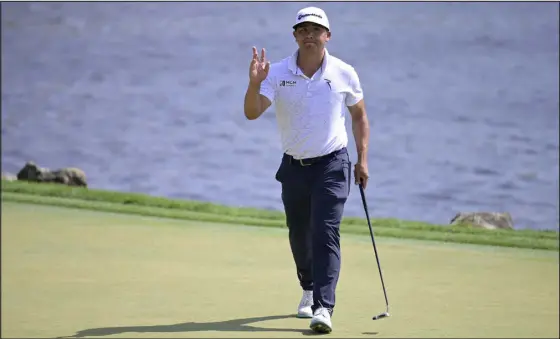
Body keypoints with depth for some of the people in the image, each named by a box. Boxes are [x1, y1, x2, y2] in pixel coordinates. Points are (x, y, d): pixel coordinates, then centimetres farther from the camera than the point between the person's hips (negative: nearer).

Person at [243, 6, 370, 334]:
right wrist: (255, 83, -36)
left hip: (332, 164, -2)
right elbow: (252, 113, -17)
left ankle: (323, 307, -21)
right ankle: (310, 289, 41)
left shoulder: (344, 73, -5)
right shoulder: (277, 73, -7)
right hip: (294, 167, 2)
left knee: (326, 233, -15)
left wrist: (363, 159, 4)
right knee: (299, 236, 15)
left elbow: (359, 115, 9)